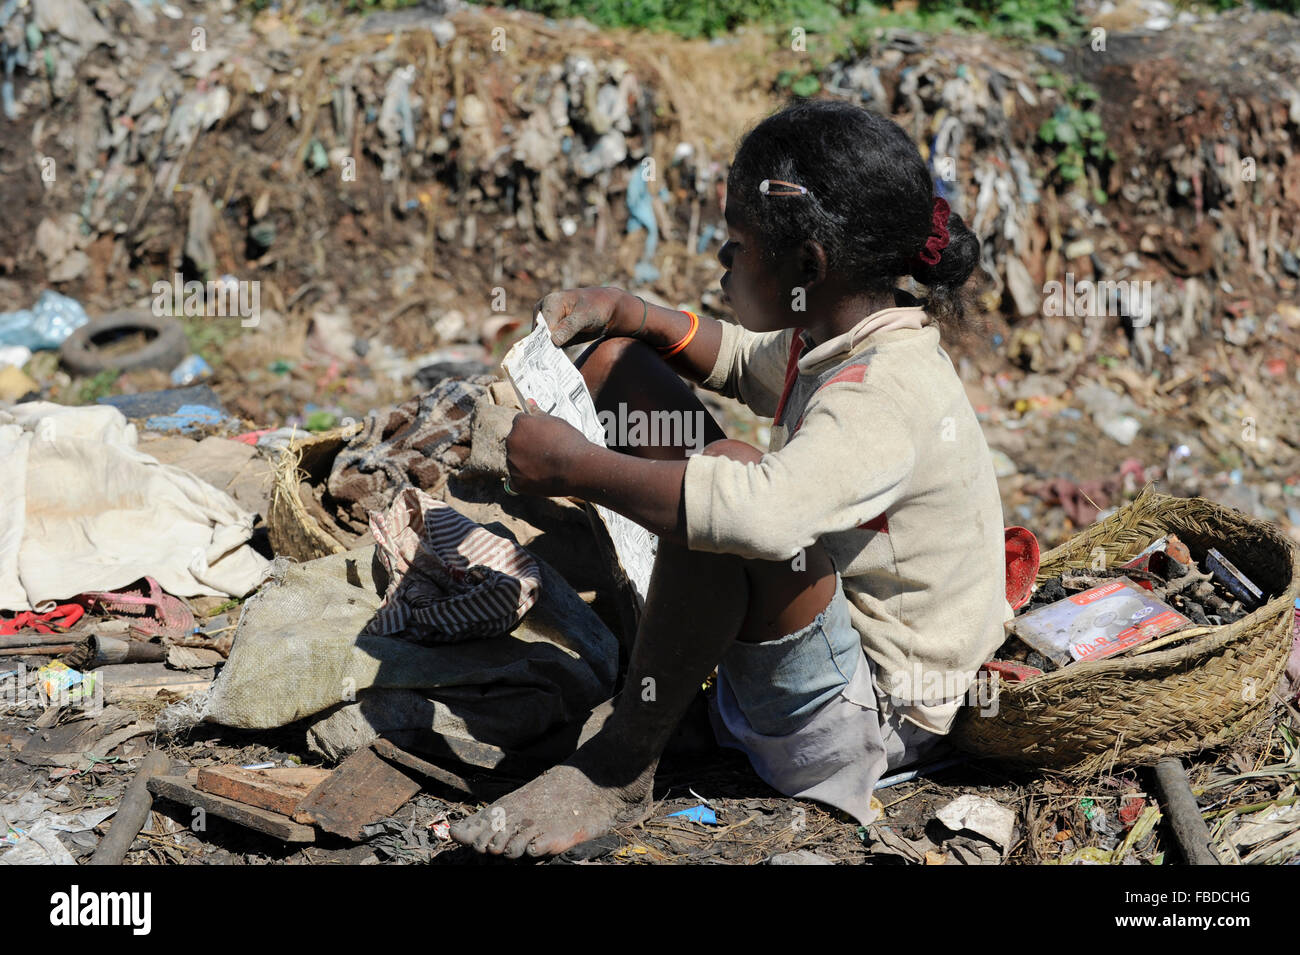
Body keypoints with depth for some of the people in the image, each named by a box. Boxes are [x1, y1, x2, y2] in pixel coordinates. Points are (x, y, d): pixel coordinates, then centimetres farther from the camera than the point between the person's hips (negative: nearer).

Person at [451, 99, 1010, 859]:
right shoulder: (841, 342, -1)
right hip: (830, 619, 9)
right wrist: (626, 313, 5)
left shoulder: (885, 397, -30)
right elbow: (743, 361, 22)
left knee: (723, 470, -42)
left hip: (874, 716, -9)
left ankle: (620, 771, -23)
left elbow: (765, 515, -49)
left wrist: (578, 467, -37)